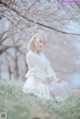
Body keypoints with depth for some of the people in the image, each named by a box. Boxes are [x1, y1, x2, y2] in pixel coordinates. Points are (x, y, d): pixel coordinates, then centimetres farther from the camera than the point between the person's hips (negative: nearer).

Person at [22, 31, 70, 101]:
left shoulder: (42, 54, 14)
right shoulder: (30, 55, -11)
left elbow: (48, 67, 8)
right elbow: (34, 70, -15)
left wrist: (52, 76, -8)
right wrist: (45, 77, -21)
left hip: (45, 77, 8)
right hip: (36, 79, -7)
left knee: (64, 85, -5)